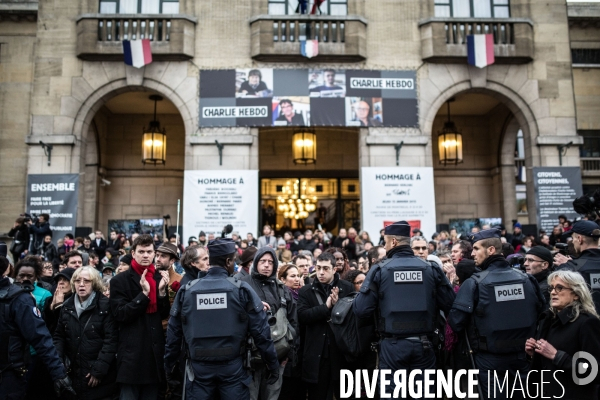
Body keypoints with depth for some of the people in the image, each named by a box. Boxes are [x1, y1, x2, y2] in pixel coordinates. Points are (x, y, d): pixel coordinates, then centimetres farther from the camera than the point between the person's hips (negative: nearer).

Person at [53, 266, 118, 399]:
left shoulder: (105, 306, -8)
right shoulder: (67, 306, 8)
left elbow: (111, 339, -12)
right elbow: (59, 336, 12)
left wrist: (99, 370, -16)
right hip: (72, 374, 4)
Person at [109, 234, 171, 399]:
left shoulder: (160, 277, 6)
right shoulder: (120, 280, -4)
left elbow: (165, 314, 6)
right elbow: (119, 315, -12)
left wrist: (162, 290, -10)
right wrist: (144, 293, -20)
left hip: (155, 350, 4)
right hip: (131, 353, -4)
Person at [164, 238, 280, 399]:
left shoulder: (186, 291, -1)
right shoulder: (242, 290, -8)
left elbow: (174, 332, 5)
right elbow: (260, 331, -7)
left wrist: (169, 366, 18)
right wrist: (273, 364, 3)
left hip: (199, 367, 2)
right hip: (232, 367, -2)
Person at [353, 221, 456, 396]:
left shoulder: (380, 269, -7)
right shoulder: (431, 268, 0)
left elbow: (361, 310, -10)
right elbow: (449, 304, -1)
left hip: (392, 345, -2)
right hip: (423, 344, 2)